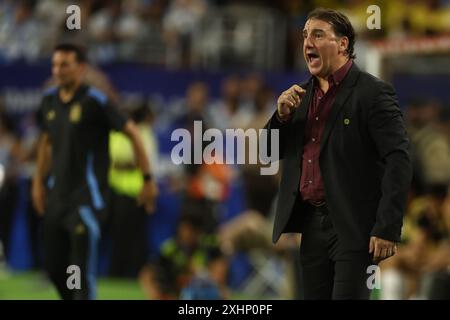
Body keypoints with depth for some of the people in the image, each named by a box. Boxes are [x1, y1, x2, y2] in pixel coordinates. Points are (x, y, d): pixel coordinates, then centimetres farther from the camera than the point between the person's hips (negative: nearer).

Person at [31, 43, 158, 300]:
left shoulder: (94, 101, -12)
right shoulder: (50, 100, 7)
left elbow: (132, 132, -9)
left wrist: (148, 179, -10)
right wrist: (38, 181, 21)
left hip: (87, 195, -7)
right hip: (57, 193, 7)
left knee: (82, 267, -12)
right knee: (54, 266, 8)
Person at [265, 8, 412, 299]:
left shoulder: (373, 93, -9)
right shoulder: (302, 94, 13)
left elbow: (398, 160, -15)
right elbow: (272, 152, 18)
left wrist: (388, 229, -21)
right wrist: (283, 114, -3)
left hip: (354, 227, -7)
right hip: (311, 222, 7)